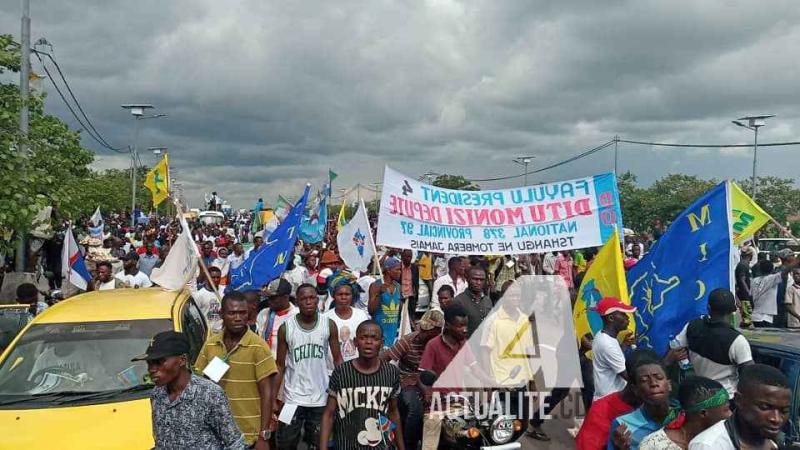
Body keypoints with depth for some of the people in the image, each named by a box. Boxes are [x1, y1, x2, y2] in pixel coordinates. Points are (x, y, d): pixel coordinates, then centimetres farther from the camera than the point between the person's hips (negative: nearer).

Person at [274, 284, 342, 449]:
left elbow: (337, 359, 2)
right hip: (293, 398, 0)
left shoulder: (329, 325, -4)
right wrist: (273, 399, -2)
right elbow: (280, 366, 1)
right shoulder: (286, 327, -6)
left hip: (321, 398, 1)